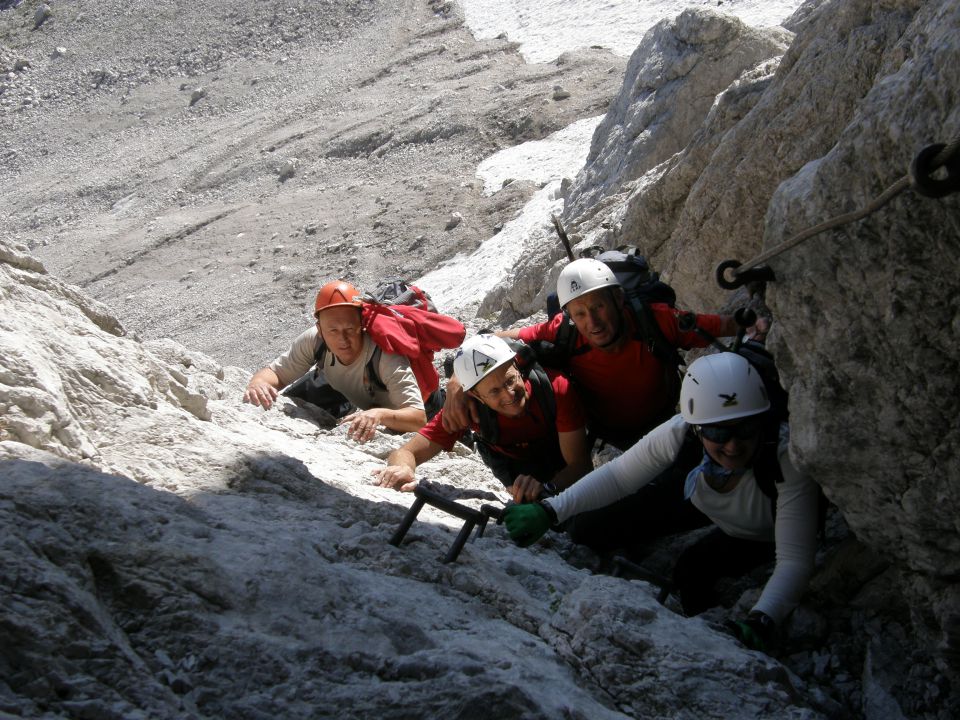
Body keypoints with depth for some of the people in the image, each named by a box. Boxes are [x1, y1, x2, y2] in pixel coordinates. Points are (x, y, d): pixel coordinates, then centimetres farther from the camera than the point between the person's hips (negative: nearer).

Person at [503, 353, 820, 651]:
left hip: (768, 538, -4)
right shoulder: (680, 433, -34)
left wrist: (760, 622, -60)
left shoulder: (787, 455, -42)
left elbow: (794, 560, -44)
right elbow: (617, 476, -21)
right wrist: (548, 512, -34)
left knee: (692, 569, -19)